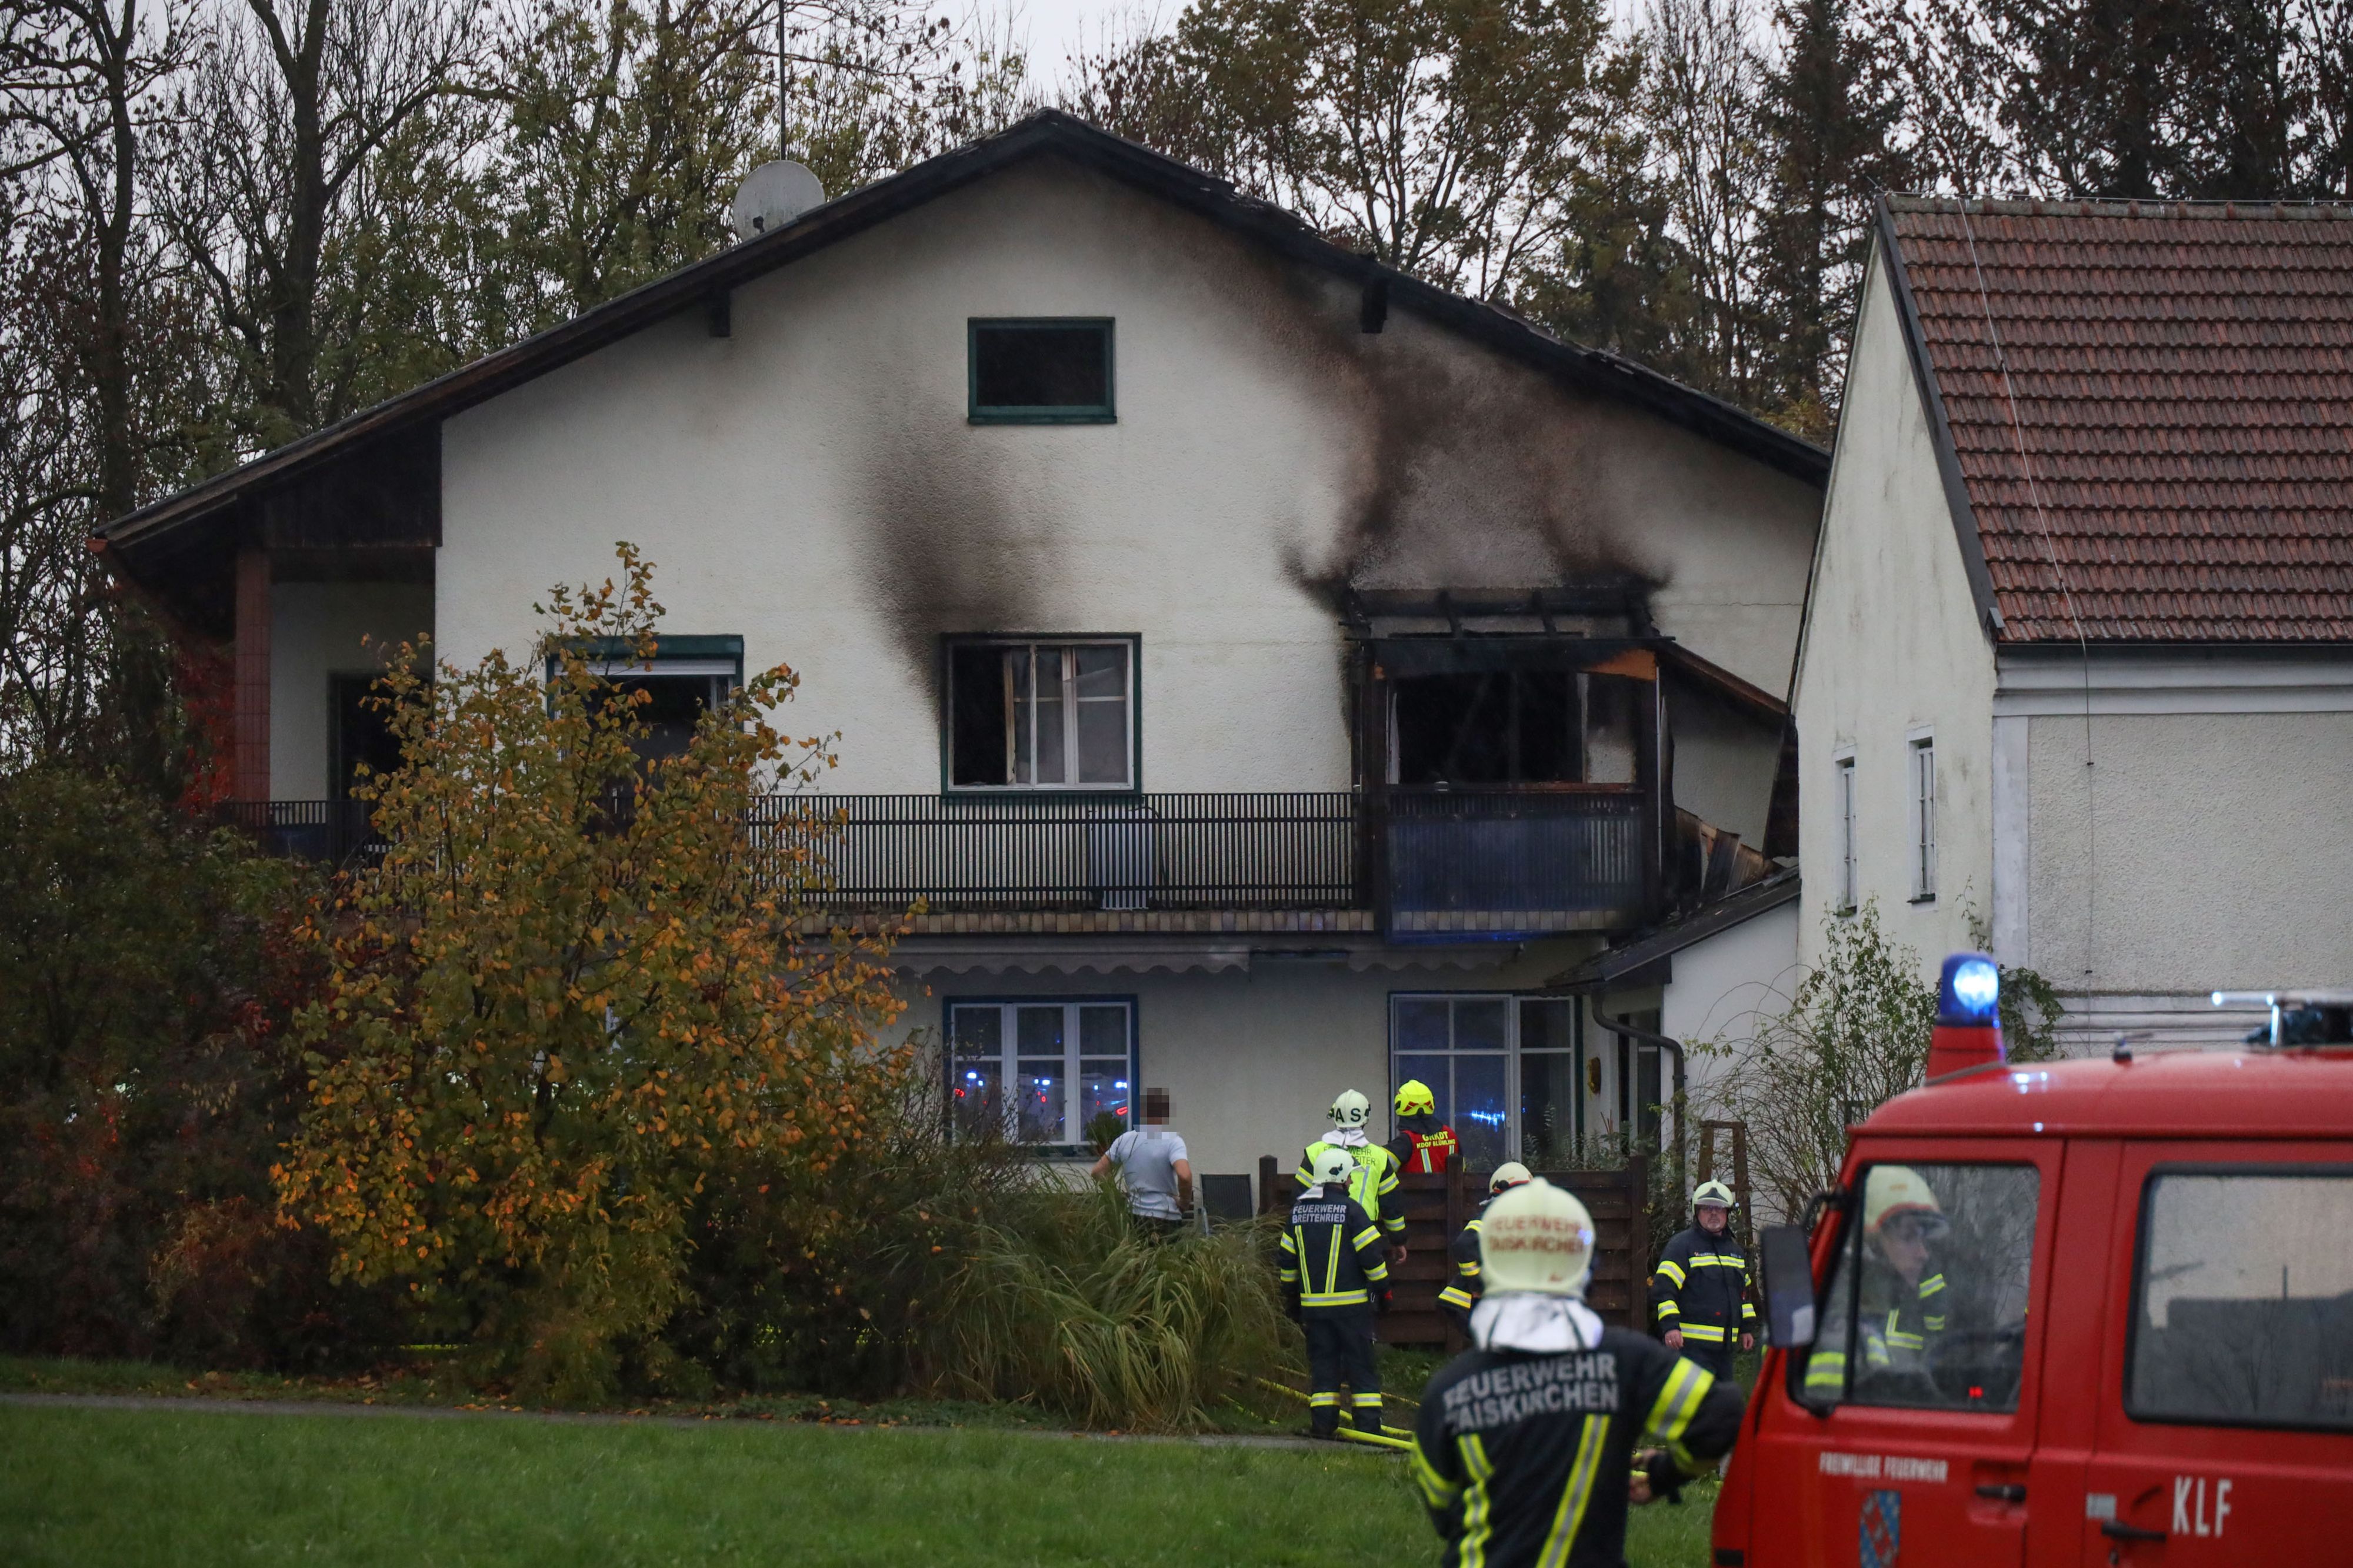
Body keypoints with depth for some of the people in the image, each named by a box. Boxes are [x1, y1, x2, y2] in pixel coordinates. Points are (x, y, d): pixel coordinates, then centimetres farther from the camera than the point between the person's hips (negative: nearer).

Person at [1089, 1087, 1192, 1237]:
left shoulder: (1124, 1140, 5)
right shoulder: (1173, 1142, -10)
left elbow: (1097, 1173, 7)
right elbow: (1184, 1176, -25)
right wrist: (1185, 1202, -7)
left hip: (1134, 1216, 4)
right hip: (1166, 1219, -4)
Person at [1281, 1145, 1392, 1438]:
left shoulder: (1299, 1211, 7)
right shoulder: (1350, 1209, -10)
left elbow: (1287, 1259, 13)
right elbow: (1371, 1256, -10)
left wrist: (1291, 1298, 22)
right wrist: (1383, 1291, 1)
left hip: (1313, 1303, 4)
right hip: (1352, 1303, -4)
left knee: (1322, 1363, 10)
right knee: (1361, 1365, 1)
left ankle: (1322, 1423, 5)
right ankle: (1368, 1423, -1)